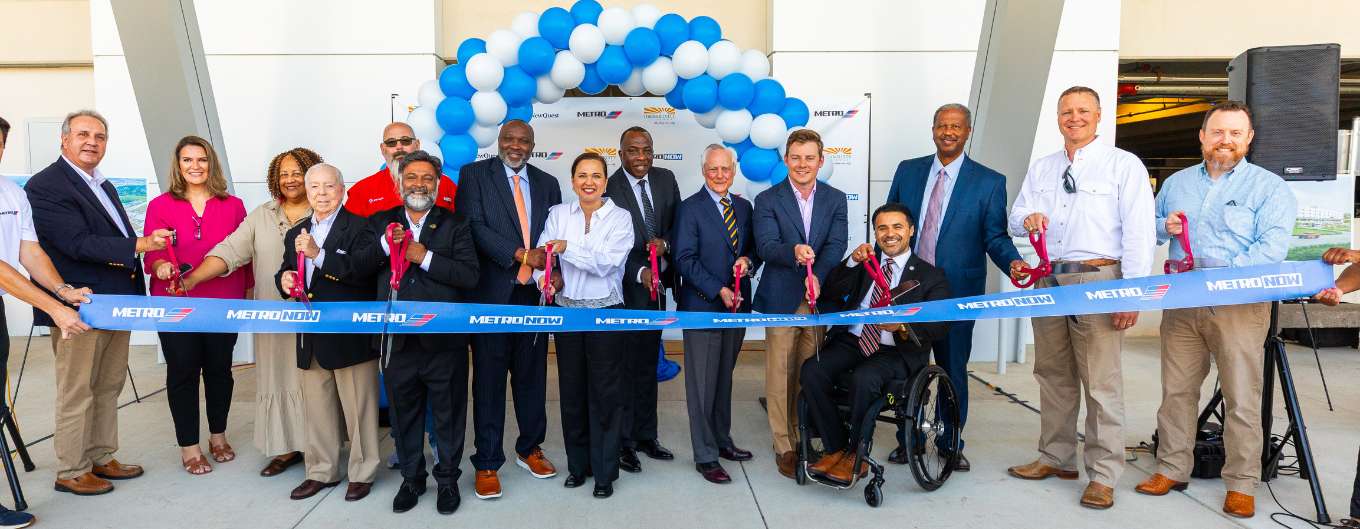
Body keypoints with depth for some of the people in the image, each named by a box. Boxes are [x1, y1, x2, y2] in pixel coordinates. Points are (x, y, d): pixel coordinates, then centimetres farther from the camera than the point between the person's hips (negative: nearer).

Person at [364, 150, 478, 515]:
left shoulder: (455, 225, 0)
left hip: (444, 341, -2)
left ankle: (447, 479, 30)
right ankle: (411, 478, 35)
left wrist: (425, 257, -18)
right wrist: (384, 244, -18)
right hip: (397, 339, 2)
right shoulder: (379, 223, 7)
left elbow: (470, 276, -12)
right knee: (404, 414, 17)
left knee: (448, 415, 11)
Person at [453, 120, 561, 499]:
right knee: (489, 379, 3)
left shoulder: (547, 183, 14)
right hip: (492, 293, -3)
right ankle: (487, 462, 13)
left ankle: (529, 449, 28)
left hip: (534, 293, 4)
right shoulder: (474, 174, 2)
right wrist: (521, 255, -18)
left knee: (532, 375, 12)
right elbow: (473, 225, -10)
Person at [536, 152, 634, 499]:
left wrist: (567, 248, -16)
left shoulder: (619, 218, -3)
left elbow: (606, 262, -14)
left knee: (606, 393, 3)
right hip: (567, 311, 3)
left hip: (606, 313, -3)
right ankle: (578, 464, 28)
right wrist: (547, 278, -21)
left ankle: (605, 472, 16)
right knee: (572, 390, 11)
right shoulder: (558, 214, 6)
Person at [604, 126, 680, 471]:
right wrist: (640, 273, -25)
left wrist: (665, 243, -12)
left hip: (657, 284, 6)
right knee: (624, 365, 2)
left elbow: (679, 222, 8)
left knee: (648, 363, 15)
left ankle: (645, 435, 28)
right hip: (625, 288, -6)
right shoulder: (608, 189, -14)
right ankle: (623, 441, 15)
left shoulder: (666, 179, 3)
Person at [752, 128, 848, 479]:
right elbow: (765, 246, -14)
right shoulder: (767, 200, -2)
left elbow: (837, 244, -5)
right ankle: (784, 447, 13)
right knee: (780, 376, 2)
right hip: (781, 299, -2)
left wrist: (817, 276, -23)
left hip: (819, 297, 3)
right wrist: (793, 252, -35)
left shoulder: (835, 199, 6)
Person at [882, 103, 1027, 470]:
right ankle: (906, 440, 26)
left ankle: (952, 444, 25)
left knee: (953, 368, 8)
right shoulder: (908, 171, 7)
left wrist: (1013, 263, -22)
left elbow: (995, 236, -2)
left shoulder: (989, 182, 0)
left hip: (957, 290, -2)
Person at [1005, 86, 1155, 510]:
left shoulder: (1123, 165, 1)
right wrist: (1029, 219, -9)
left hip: (1097, 280, -5)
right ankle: (1056, 458, 24)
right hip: (1048, 280, 5)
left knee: (1101, 382, -6)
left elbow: (1138, 232, -6)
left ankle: (1103, 476, 3)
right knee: (1053, 376, 12)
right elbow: (1016, 218, 17)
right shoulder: (1041, 168, 16)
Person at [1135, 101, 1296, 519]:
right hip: (1181, 303, 4)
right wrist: (1164, 226, -3)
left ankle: (1242, 485, 9)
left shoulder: (1269, 186, 1)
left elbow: (1273, 245, -11)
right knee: (1176, 390, 8)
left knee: (1242, 399, -2)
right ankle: (1172, 469, 18)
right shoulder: (1176, 182, 15)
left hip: (1240, 304, -4)